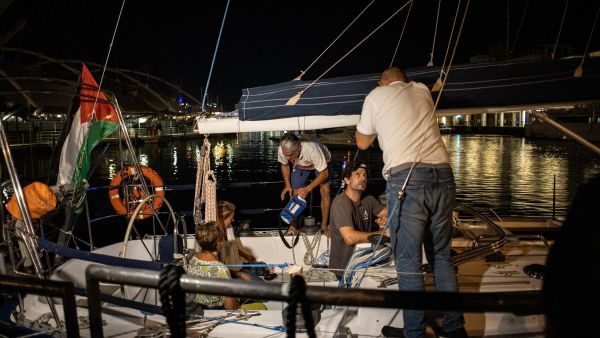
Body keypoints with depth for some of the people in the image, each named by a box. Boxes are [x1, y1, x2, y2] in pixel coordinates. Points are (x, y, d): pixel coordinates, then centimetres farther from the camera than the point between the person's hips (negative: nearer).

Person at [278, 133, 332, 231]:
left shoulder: (312, 148, -45)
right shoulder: (282, 150, -33)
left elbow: (324, 173, -32)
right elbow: (284, 165, -7)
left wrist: (307, 189, -36)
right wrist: (287, 184, -16)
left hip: (322, 164, -3)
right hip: (300, 166, 3)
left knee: (325, 191, -15)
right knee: (295, 194, -1)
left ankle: (324, 225, -1)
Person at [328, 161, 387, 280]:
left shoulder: (368, 199, 5)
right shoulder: (340, 203, -19)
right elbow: (350, 237, -29)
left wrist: (386, 218, -16)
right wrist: (382, 233, -23)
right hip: (343, 268, -7)